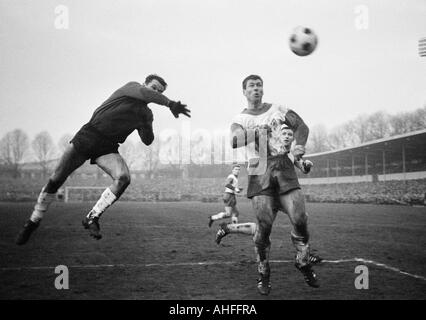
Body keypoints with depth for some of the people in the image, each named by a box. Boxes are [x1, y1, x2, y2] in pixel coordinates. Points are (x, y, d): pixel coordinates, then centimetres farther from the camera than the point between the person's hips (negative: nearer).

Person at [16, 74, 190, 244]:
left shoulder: (146, 114, 15)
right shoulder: (131, 87, -1)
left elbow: (147, 141, 13)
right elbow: (144, 94, -24)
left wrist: (146, 126, -5)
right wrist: (172, 104, -30)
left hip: (107, 148, 4)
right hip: (87, 136, -4)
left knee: (123, 178, -26)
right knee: (56, 180, -4)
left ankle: (92, 218, -11)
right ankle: (33, 221, 15)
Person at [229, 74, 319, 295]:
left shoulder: (277, 110, 14)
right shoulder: (240, 119, 6)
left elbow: (301, 126, 7)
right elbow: (235, 141, -13)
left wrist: (300, 146, -12)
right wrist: (256, 133, -29)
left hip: (283, 167, 2)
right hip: (260, 173, -2)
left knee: (300, 219, -8)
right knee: (264, 225, -8)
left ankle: (303, 263, 15)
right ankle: (263, 274, 8)